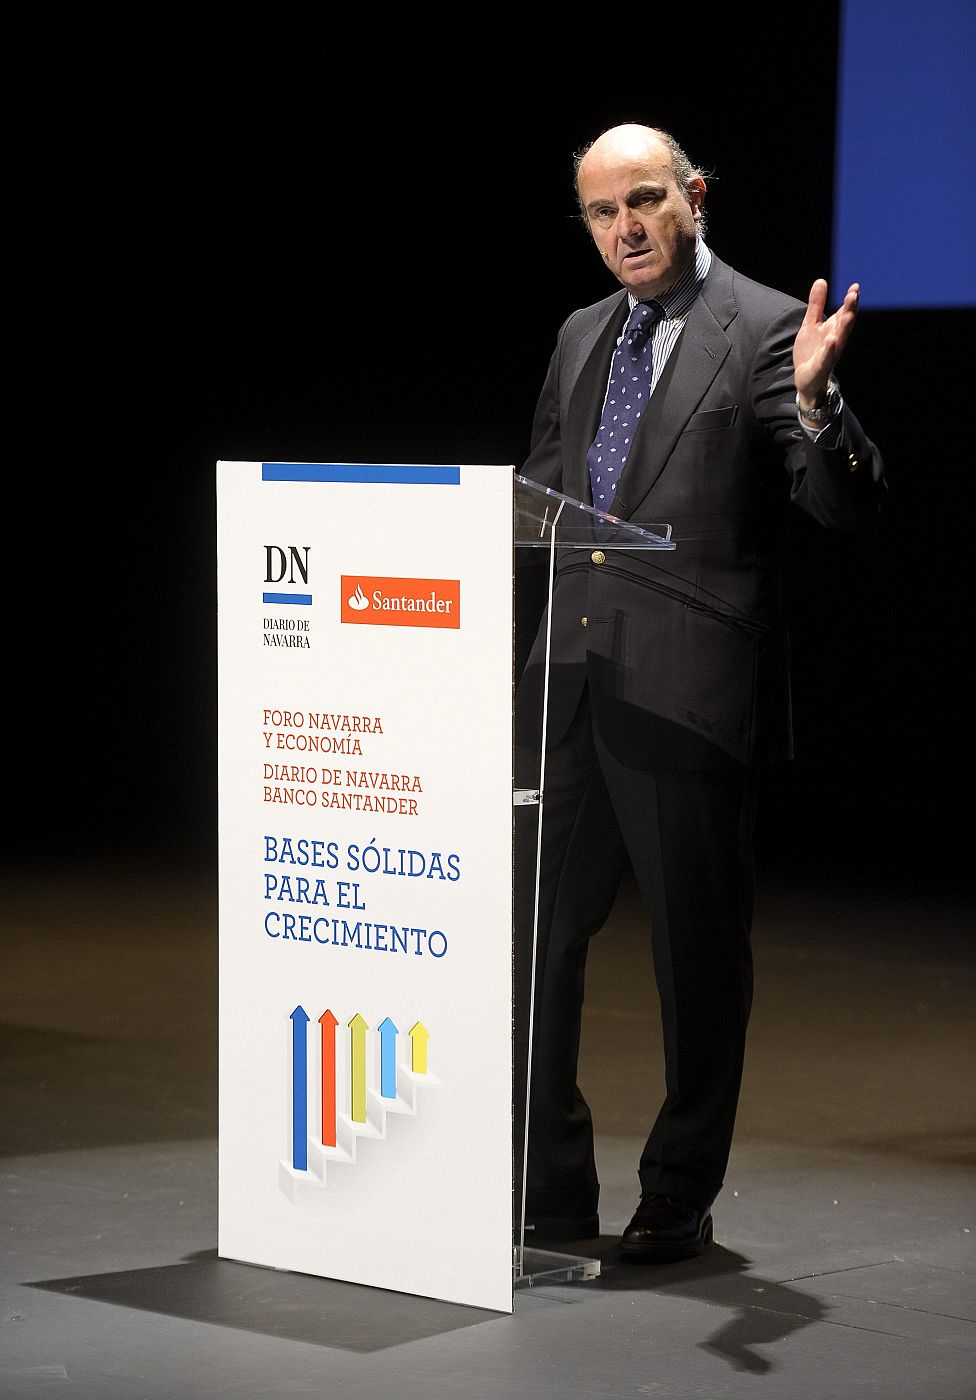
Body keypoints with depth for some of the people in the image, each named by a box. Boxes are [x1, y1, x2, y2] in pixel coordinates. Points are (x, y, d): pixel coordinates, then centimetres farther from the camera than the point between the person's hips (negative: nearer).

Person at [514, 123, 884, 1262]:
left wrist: (814, 400, -30)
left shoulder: (767, 330, -5)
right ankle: (551, 1190, 20)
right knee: (530, 932, 8)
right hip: (568, 676, 6)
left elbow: (850, 507, -13)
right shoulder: (582, 337, 16)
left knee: (697, 953, 3)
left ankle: (680, 1201, 16)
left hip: (688, 687, -6)